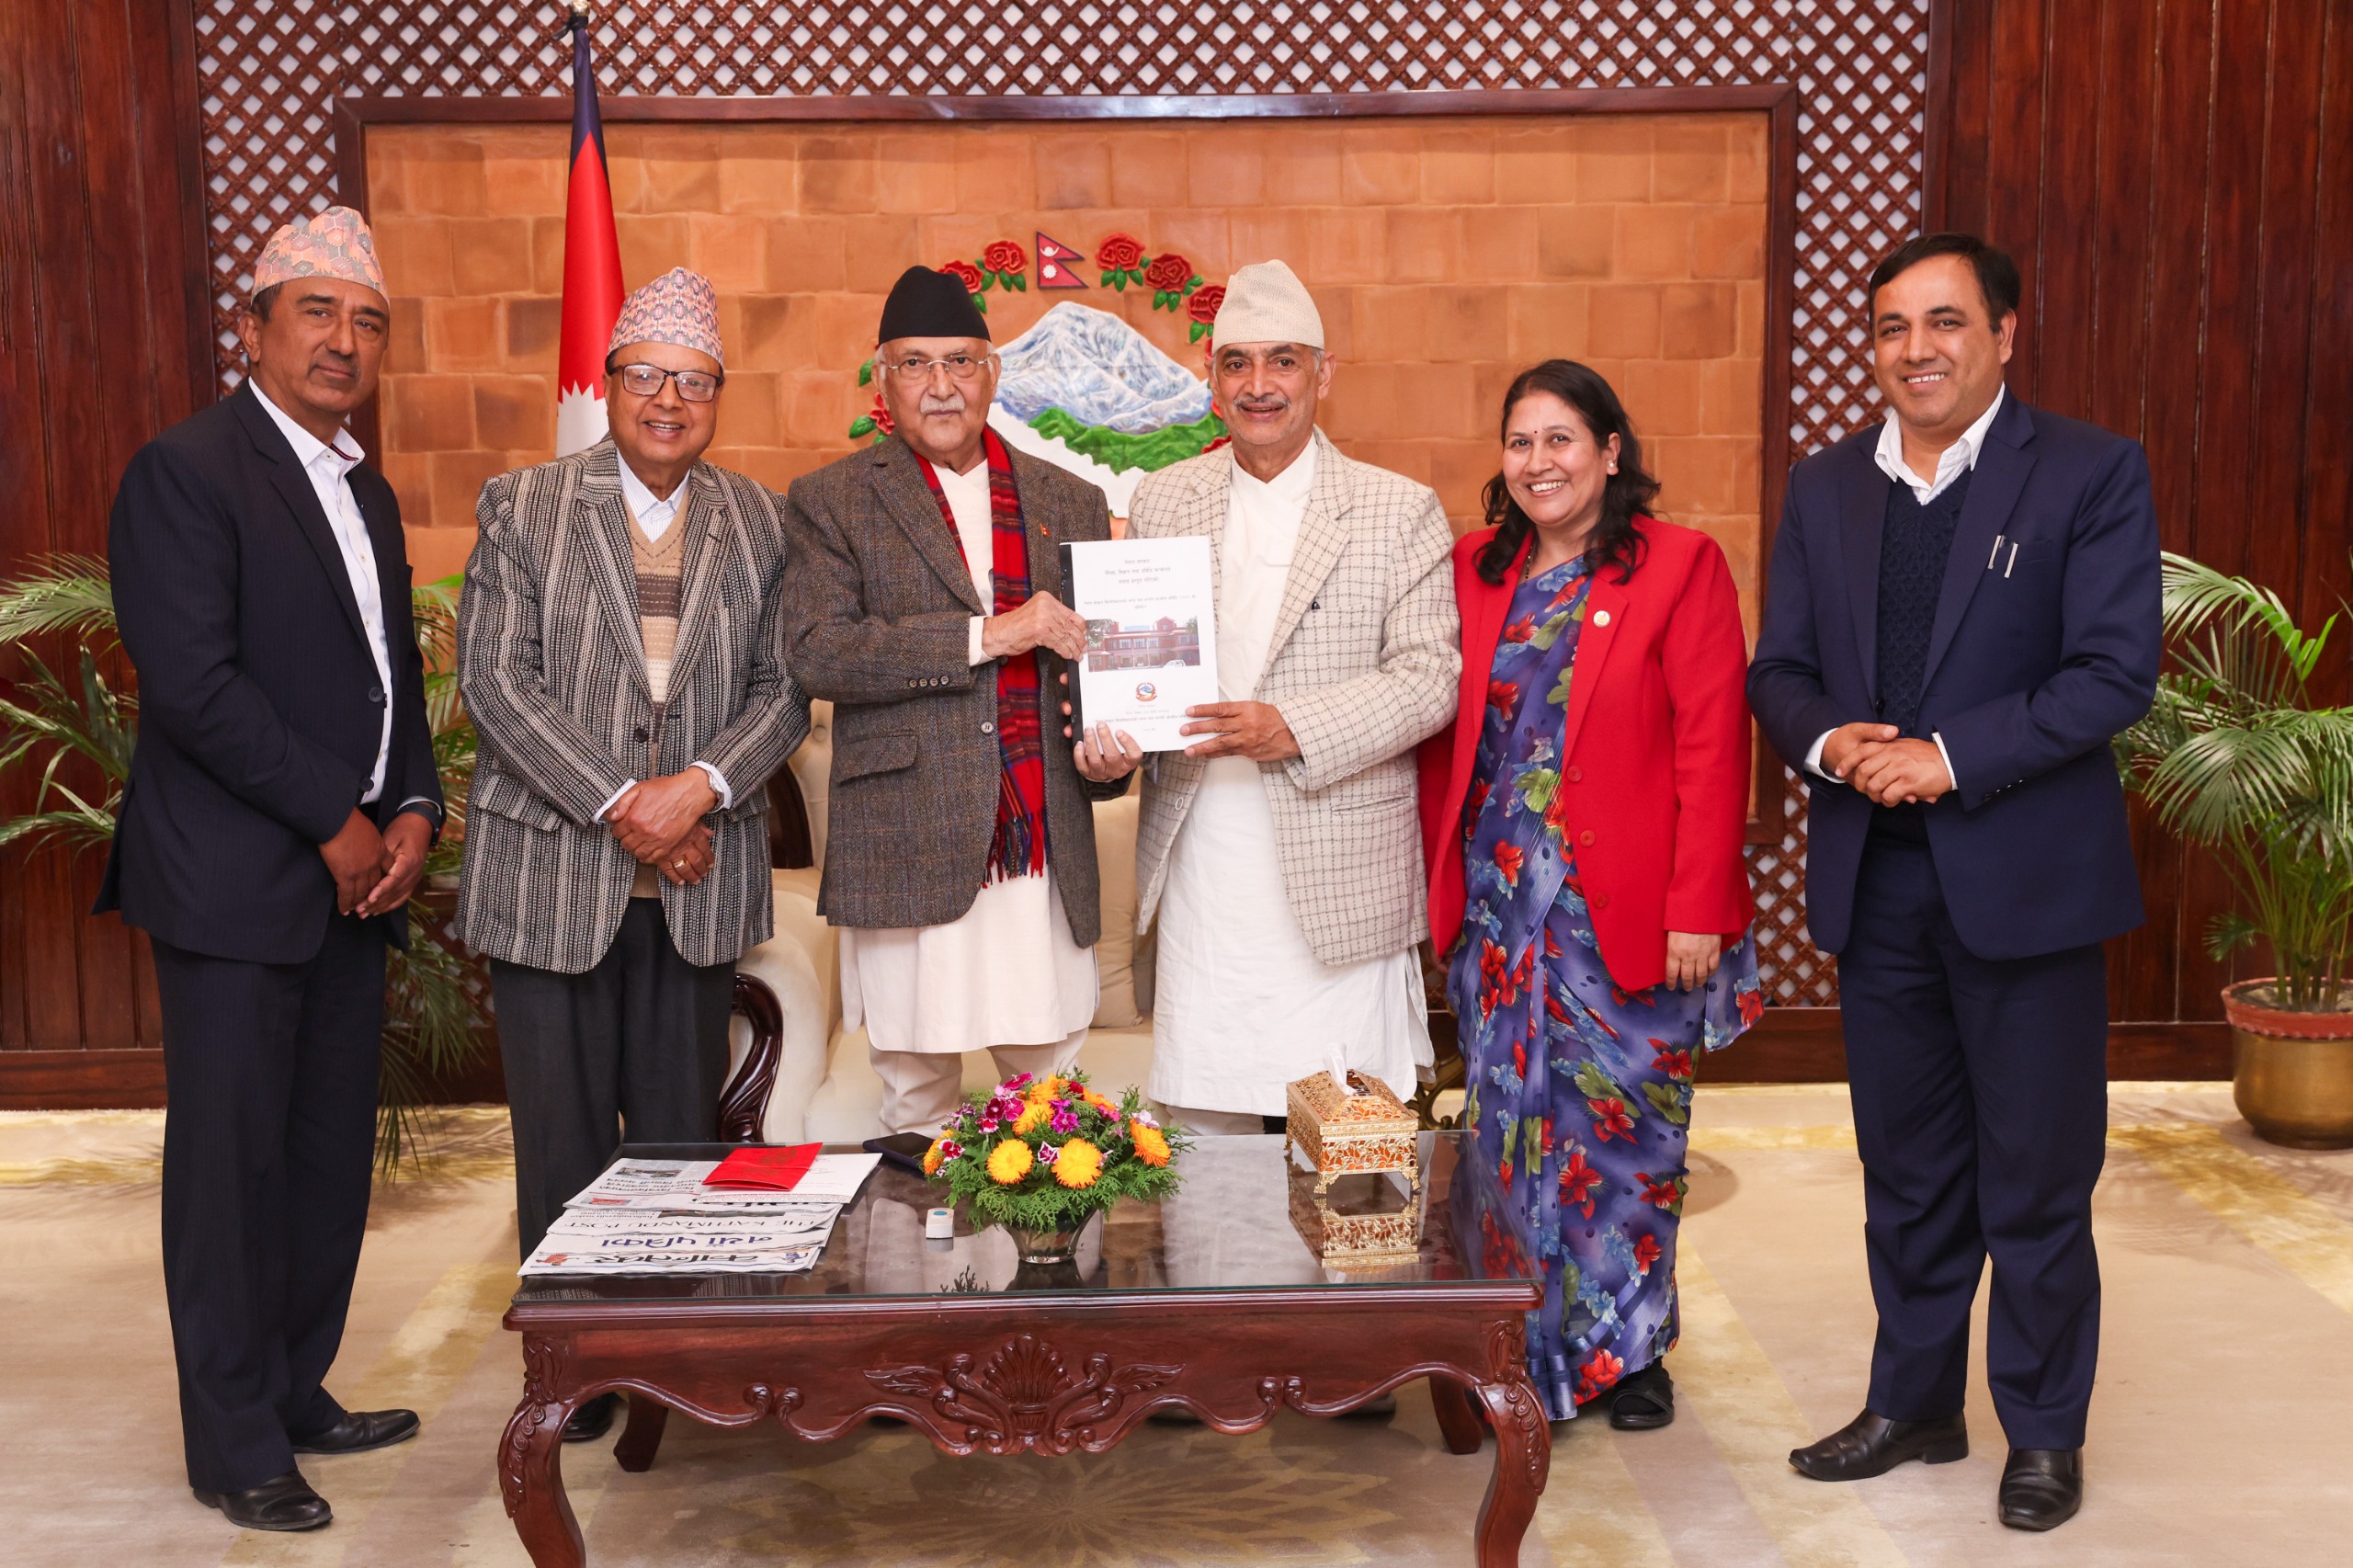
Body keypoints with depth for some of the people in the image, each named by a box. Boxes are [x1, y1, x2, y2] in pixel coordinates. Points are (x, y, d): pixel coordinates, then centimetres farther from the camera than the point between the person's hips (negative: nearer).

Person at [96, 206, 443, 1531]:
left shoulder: (370, 496, 17)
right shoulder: (185, 472, -8)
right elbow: (192, 682, -17)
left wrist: (414, 807, 3)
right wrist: (337, 818, -13)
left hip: (355, 878, 8)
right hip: (236, 880, -7)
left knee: (334, 1156, 12)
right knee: (234, 1161, 1)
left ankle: (300, 1392, 26)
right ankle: (235, 1444, 13)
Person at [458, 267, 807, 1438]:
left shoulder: (755, 523, 8)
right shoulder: (522, 507, 2)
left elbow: (781, 690, 4)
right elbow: (494, 678, -6)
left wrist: (699, 787, -14)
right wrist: (617, 805, -13)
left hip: (698, 876, 2)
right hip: (552, 868, -2)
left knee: (682, 1127, 8)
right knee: (563, 1130, 4)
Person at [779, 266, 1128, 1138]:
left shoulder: (1070, 503, 15)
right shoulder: (831, 502, 5)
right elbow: (817, 652, -9)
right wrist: (986, 634, -15)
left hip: (1047, 859, 3)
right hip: (908, 856, -2)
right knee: (916, 1105, 5)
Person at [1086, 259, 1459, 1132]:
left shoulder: (1400, 513, 0)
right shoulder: (1162, 503, 11)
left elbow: (1430, 676, -6)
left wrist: (1296, 730, -19)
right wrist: (1108, 734, -6)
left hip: (1336, 884, -2)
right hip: (1200, 874, 3)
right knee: (1202, 1126, 8)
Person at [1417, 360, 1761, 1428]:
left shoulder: (1680, 567, -4)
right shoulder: (1475, 570, 9)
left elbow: (1713, 750, -8)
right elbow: (1443, 740, 11)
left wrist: (1695, 907, -12)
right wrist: (1441, 882, 5)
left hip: (1626, 917, -3)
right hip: (1497, 909, 4)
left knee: (1625, 1128, 6)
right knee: (1511, 1127, 8)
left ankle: (1625, 1347, 25)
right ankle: (1527, 1350, 23)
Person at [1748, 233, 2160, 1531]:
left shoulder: (2092, 474, -4)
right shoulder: (1823, 488, 9)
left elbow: (2115, 672, -12)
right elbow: (1779, 671, 9)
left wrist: (1950, 757, -20)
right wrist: (1830, 740, -13)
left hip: (2025, 877, -4)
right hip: (1874, 877, 4)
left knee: (2036, 1173, 7)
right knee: (1907, 1167, 15)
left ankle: (2045, 1431, 24)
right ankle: (1913, 1402, 31)